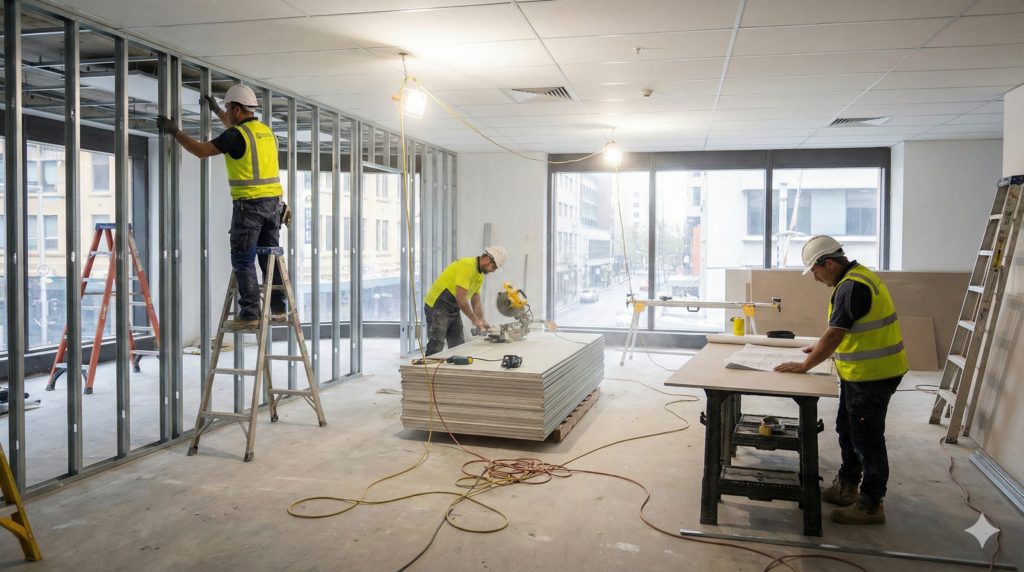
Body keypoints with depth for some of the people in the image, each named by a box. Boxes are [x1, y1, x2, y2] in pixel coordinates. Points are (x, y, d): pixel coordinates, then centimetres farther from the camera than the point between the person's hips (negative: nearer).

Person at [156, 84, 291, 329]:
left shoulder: (236, 135, -11)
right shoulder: (267, 132, 14)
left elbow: (201, 150, -8)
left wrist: (175, 131, 4)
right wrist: (216, 110, 45)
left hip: (249, 205, -7)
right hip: (274, 202, 8)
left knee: (243, 259, -3)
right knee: (270, 256, 12)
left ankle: (249, 314, -5)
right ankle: (278, 308, 16)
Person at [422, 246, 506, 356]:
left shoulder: (480, 274, 10)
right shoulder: (467, 266, -21)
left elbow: (476, 301, 15)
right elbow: (460, 298, -24)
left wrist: (483, 321, 2)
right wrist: (475, 320, -16)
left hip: (453, 310, 10)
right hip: (437, 308, -10)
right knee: (436, 348, -11)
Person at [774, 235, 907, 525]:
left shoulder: (852, 286, -23)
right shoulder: (857, 277, 11)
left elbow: (834, 335, -24)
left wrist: (804, 366, -17)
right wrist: (820, 347, 22)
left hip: (872, 375, -11)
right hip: (860, 373, 11)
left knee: (866, 439, -1)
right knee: (847, 430, 21)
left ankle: (870, 506, 10)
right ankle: (846, 488, 35)